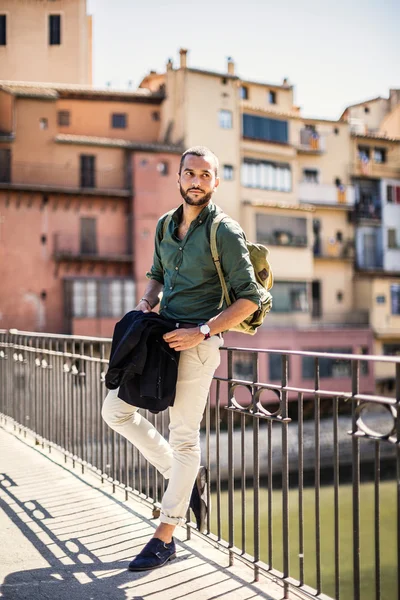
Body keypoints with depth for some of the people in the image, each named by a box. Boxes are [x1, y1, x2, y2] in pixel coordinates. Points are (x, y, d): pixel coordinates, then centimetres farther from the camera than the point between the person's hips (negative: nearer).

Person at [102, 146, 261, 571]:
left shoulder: (225, 231, -9)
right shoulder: (165, 225, 11)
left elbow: (249, 299, -12)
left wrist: (202, 332, -19)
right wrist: (146, 301, 3)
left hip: (197, 342, -7)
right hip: (162, 336, 8)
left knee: (183, 436, 0)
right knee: (115, 410, 9)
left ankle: (164, 538, 13)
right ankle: (184, 477, 23)